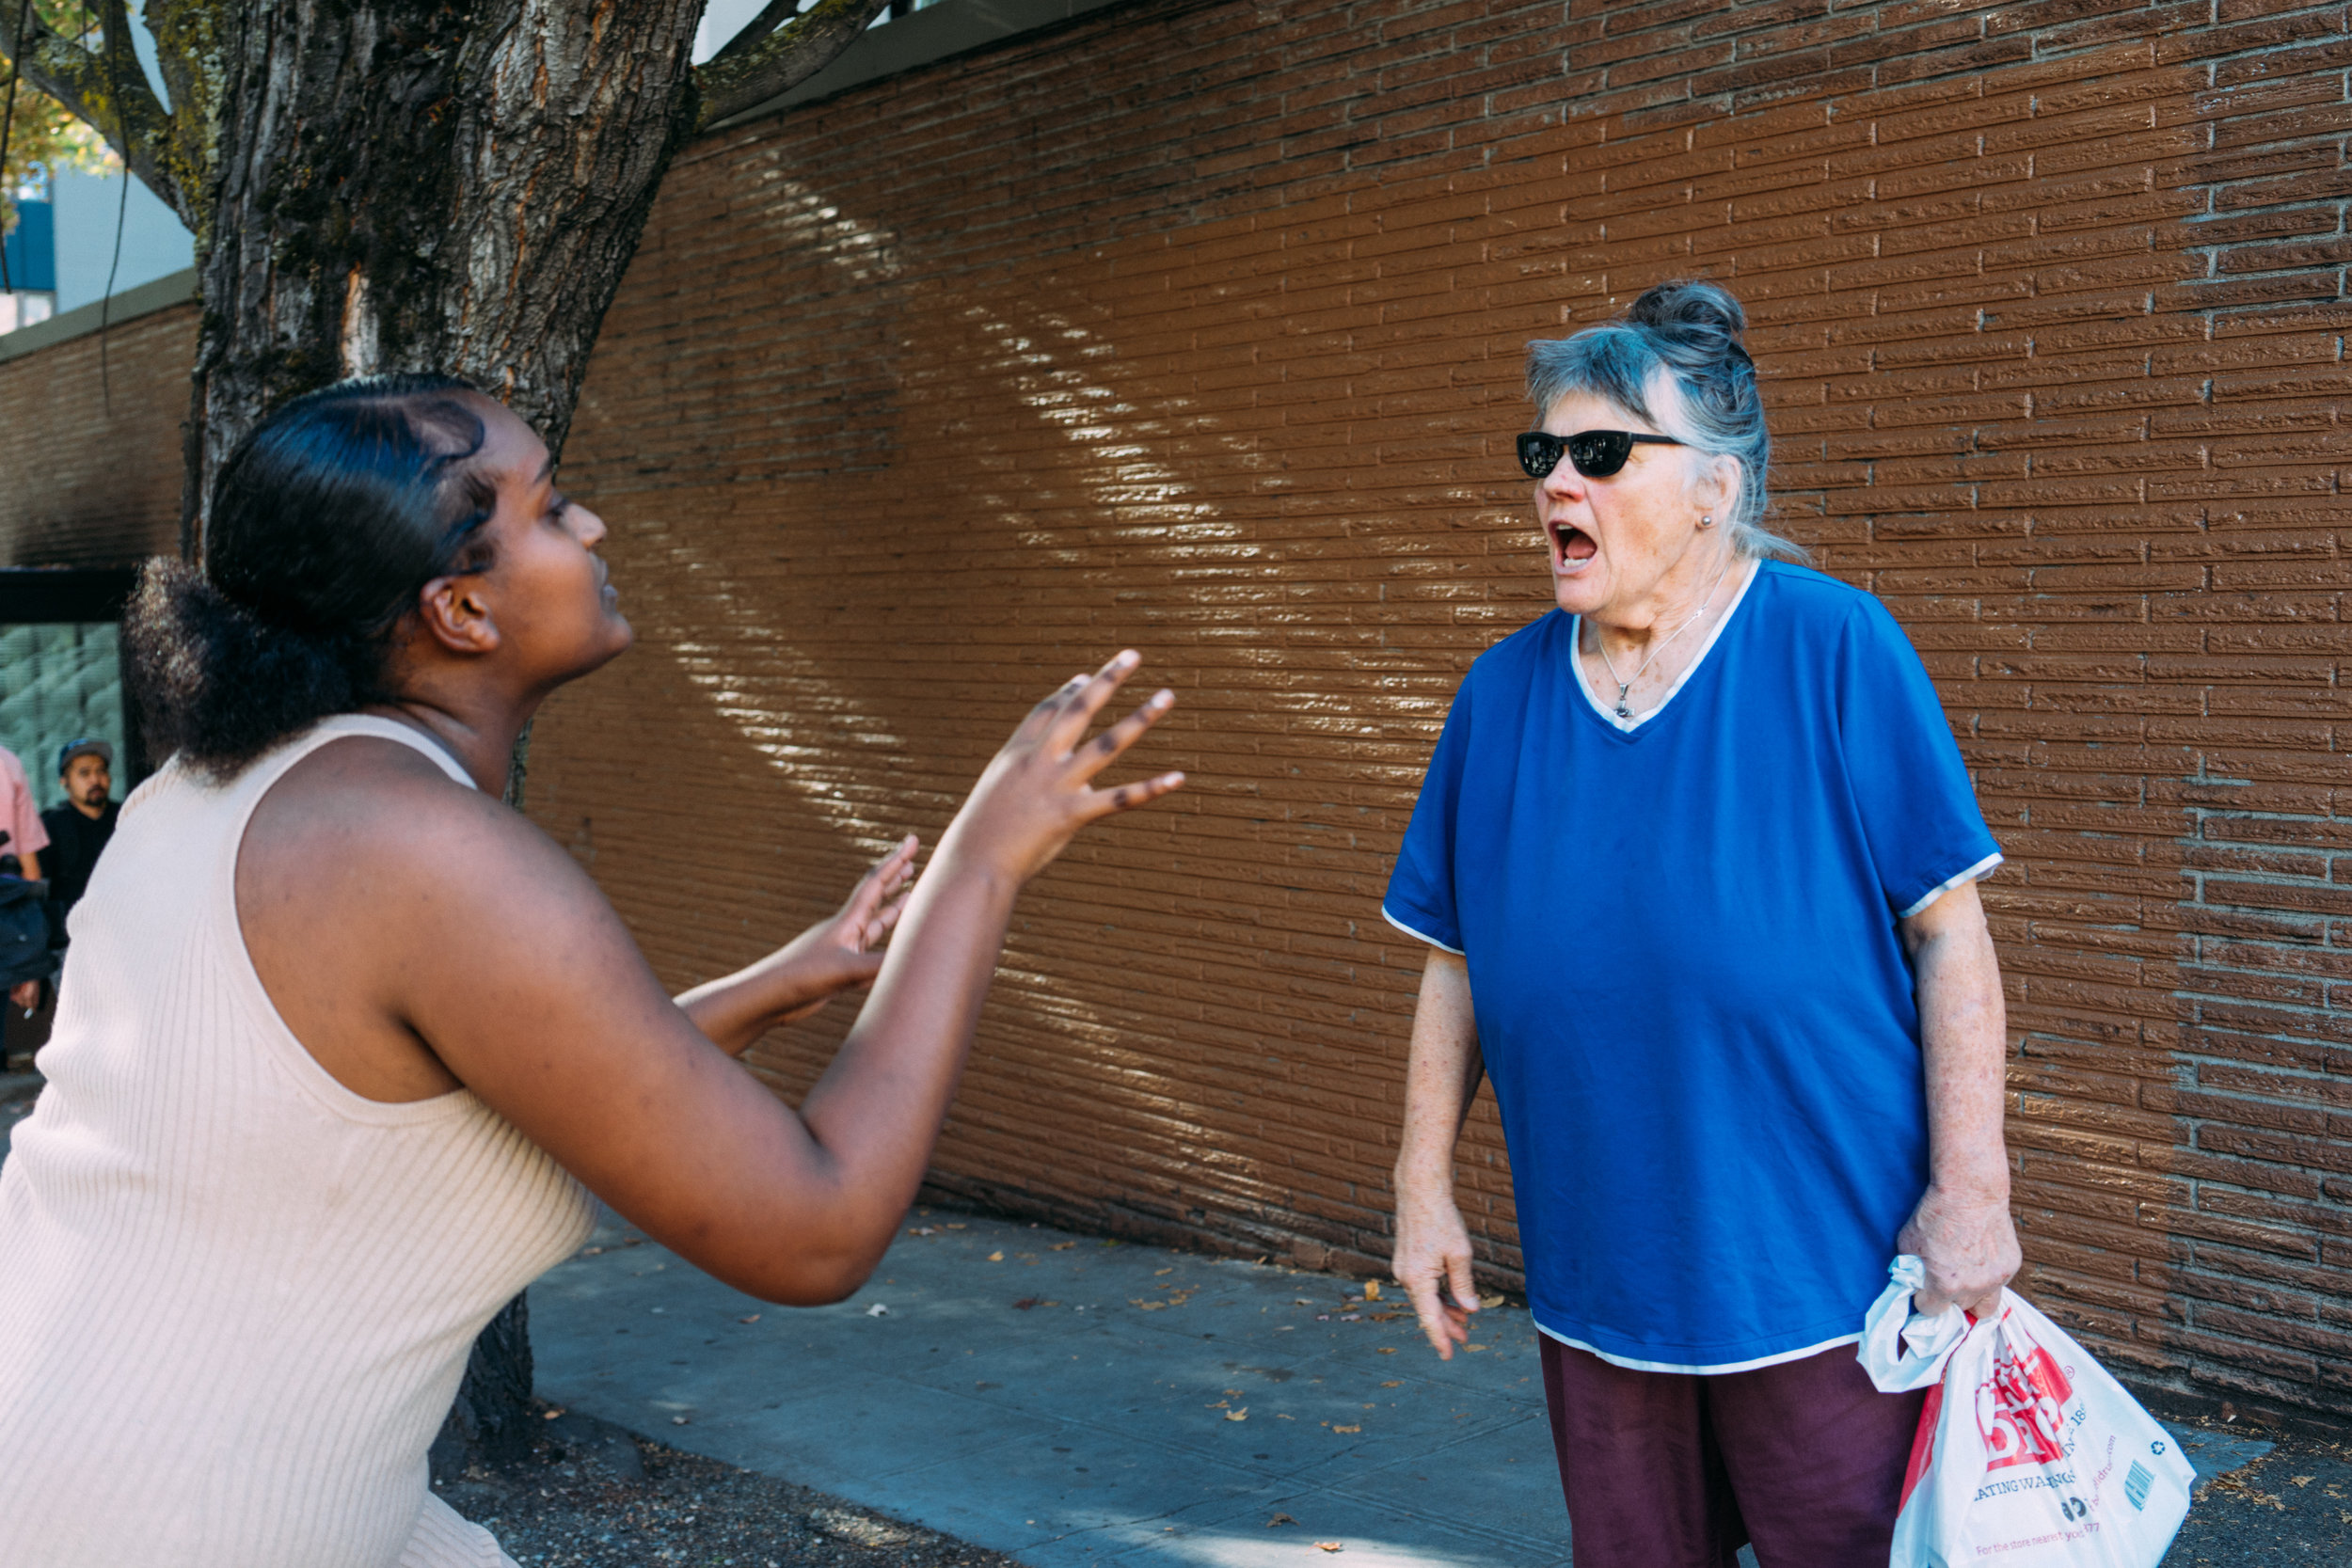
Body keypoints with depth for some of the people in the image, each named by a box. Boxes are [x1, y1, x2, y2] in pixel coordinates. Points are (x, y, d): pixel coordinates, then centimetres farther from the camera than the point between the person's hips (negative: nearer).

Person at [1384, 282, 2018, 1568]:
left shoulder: (1835, 650, -9)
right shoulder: (1501, 693, 3)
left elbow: (1949, 934, -9)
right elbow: (1455, 967, 8)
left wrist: (1972, 1188, -12)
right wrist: (1424, 1187, 7)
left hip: (1825, 1274, -4)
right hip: (1596, 1286, 4)